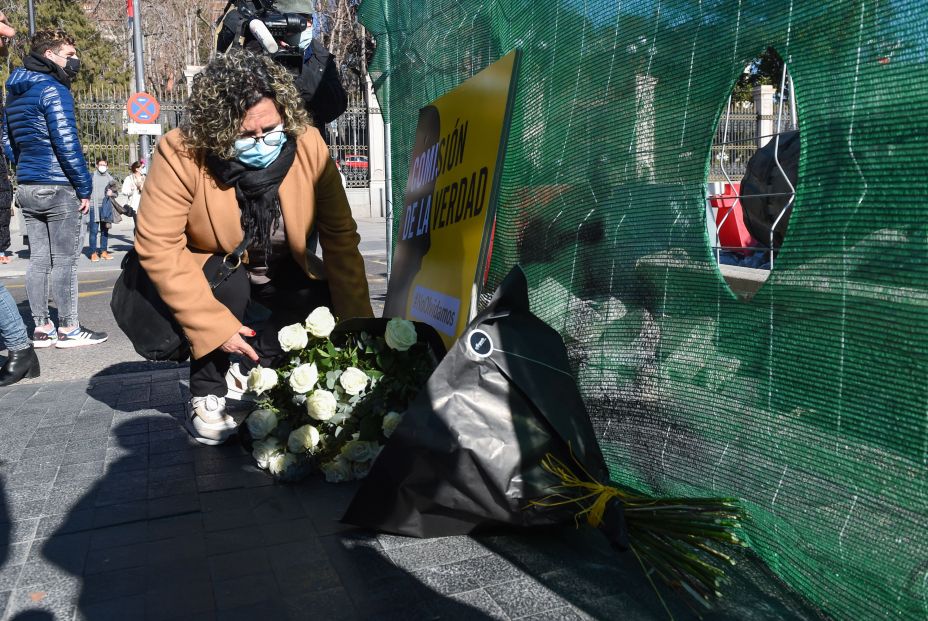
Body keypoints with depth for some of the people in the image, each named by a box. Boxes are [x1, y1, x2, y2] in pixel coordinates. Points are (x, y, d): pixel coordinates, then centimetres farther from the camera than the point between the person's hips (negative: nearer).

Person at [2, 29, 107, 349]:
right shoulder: (53, 90, -11)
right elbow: (66, 144, -17)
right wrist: (84, 188, -13)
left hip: (27, 187, 8)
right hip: (57, 187, -8)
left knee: (39, 258, 10)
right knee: (64, 259, -3)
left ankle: (41, 328, 14)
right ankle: (68, 329, 2)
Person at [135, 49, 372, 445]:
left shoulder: (308, 145, -21)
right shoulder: (181, 154, -28)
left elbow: (340, 236, -17)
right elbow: (157, 247, -29)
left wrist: (357, 320, -20)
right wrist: (216, 325, -34)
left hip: (282, 270, 3)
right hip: (210, 271, -3)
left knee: (329, 303, -19)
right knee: (226, 279, -33)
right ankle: (207, 397, -11)